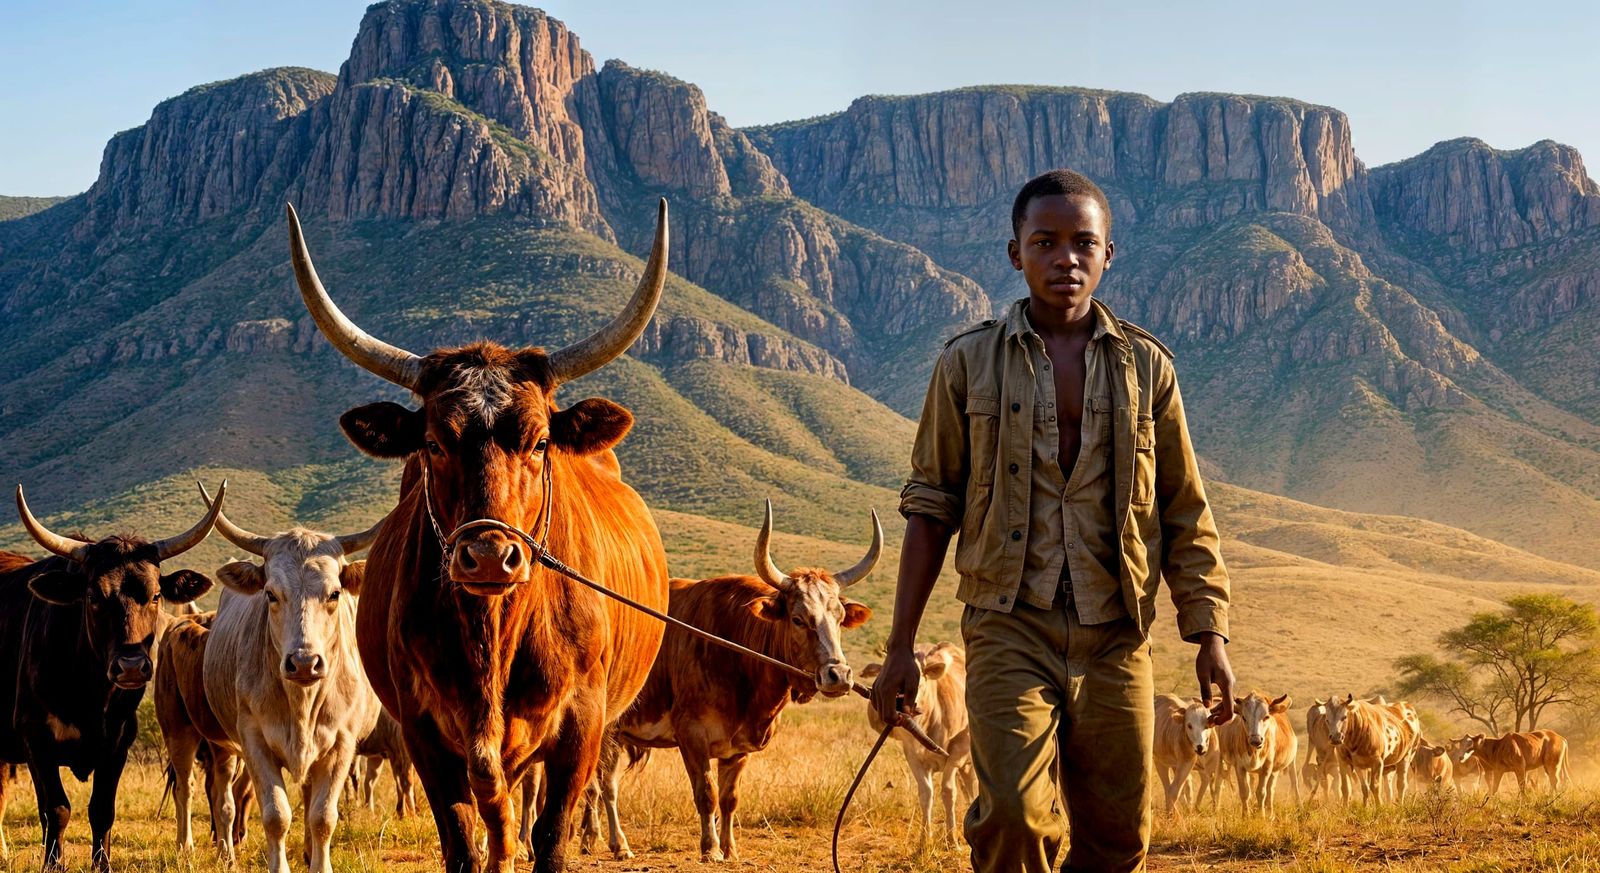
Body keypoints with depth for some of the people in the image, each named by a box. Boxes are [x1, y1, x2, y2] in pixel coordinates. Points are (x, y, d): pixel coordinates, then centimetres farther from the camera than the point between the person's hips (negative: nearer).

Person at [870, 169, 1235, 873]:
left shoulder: (1147, 367, 8)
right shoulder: (969, 363, 4)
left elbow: (1186, 518, 11)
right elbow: (930, 508, 6)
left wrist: (1210, 636, 3)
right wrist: (900, 648, 2)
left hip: (1116, 637, 2)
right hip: (1010, 629, -2)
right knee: (1014, 814, -20)